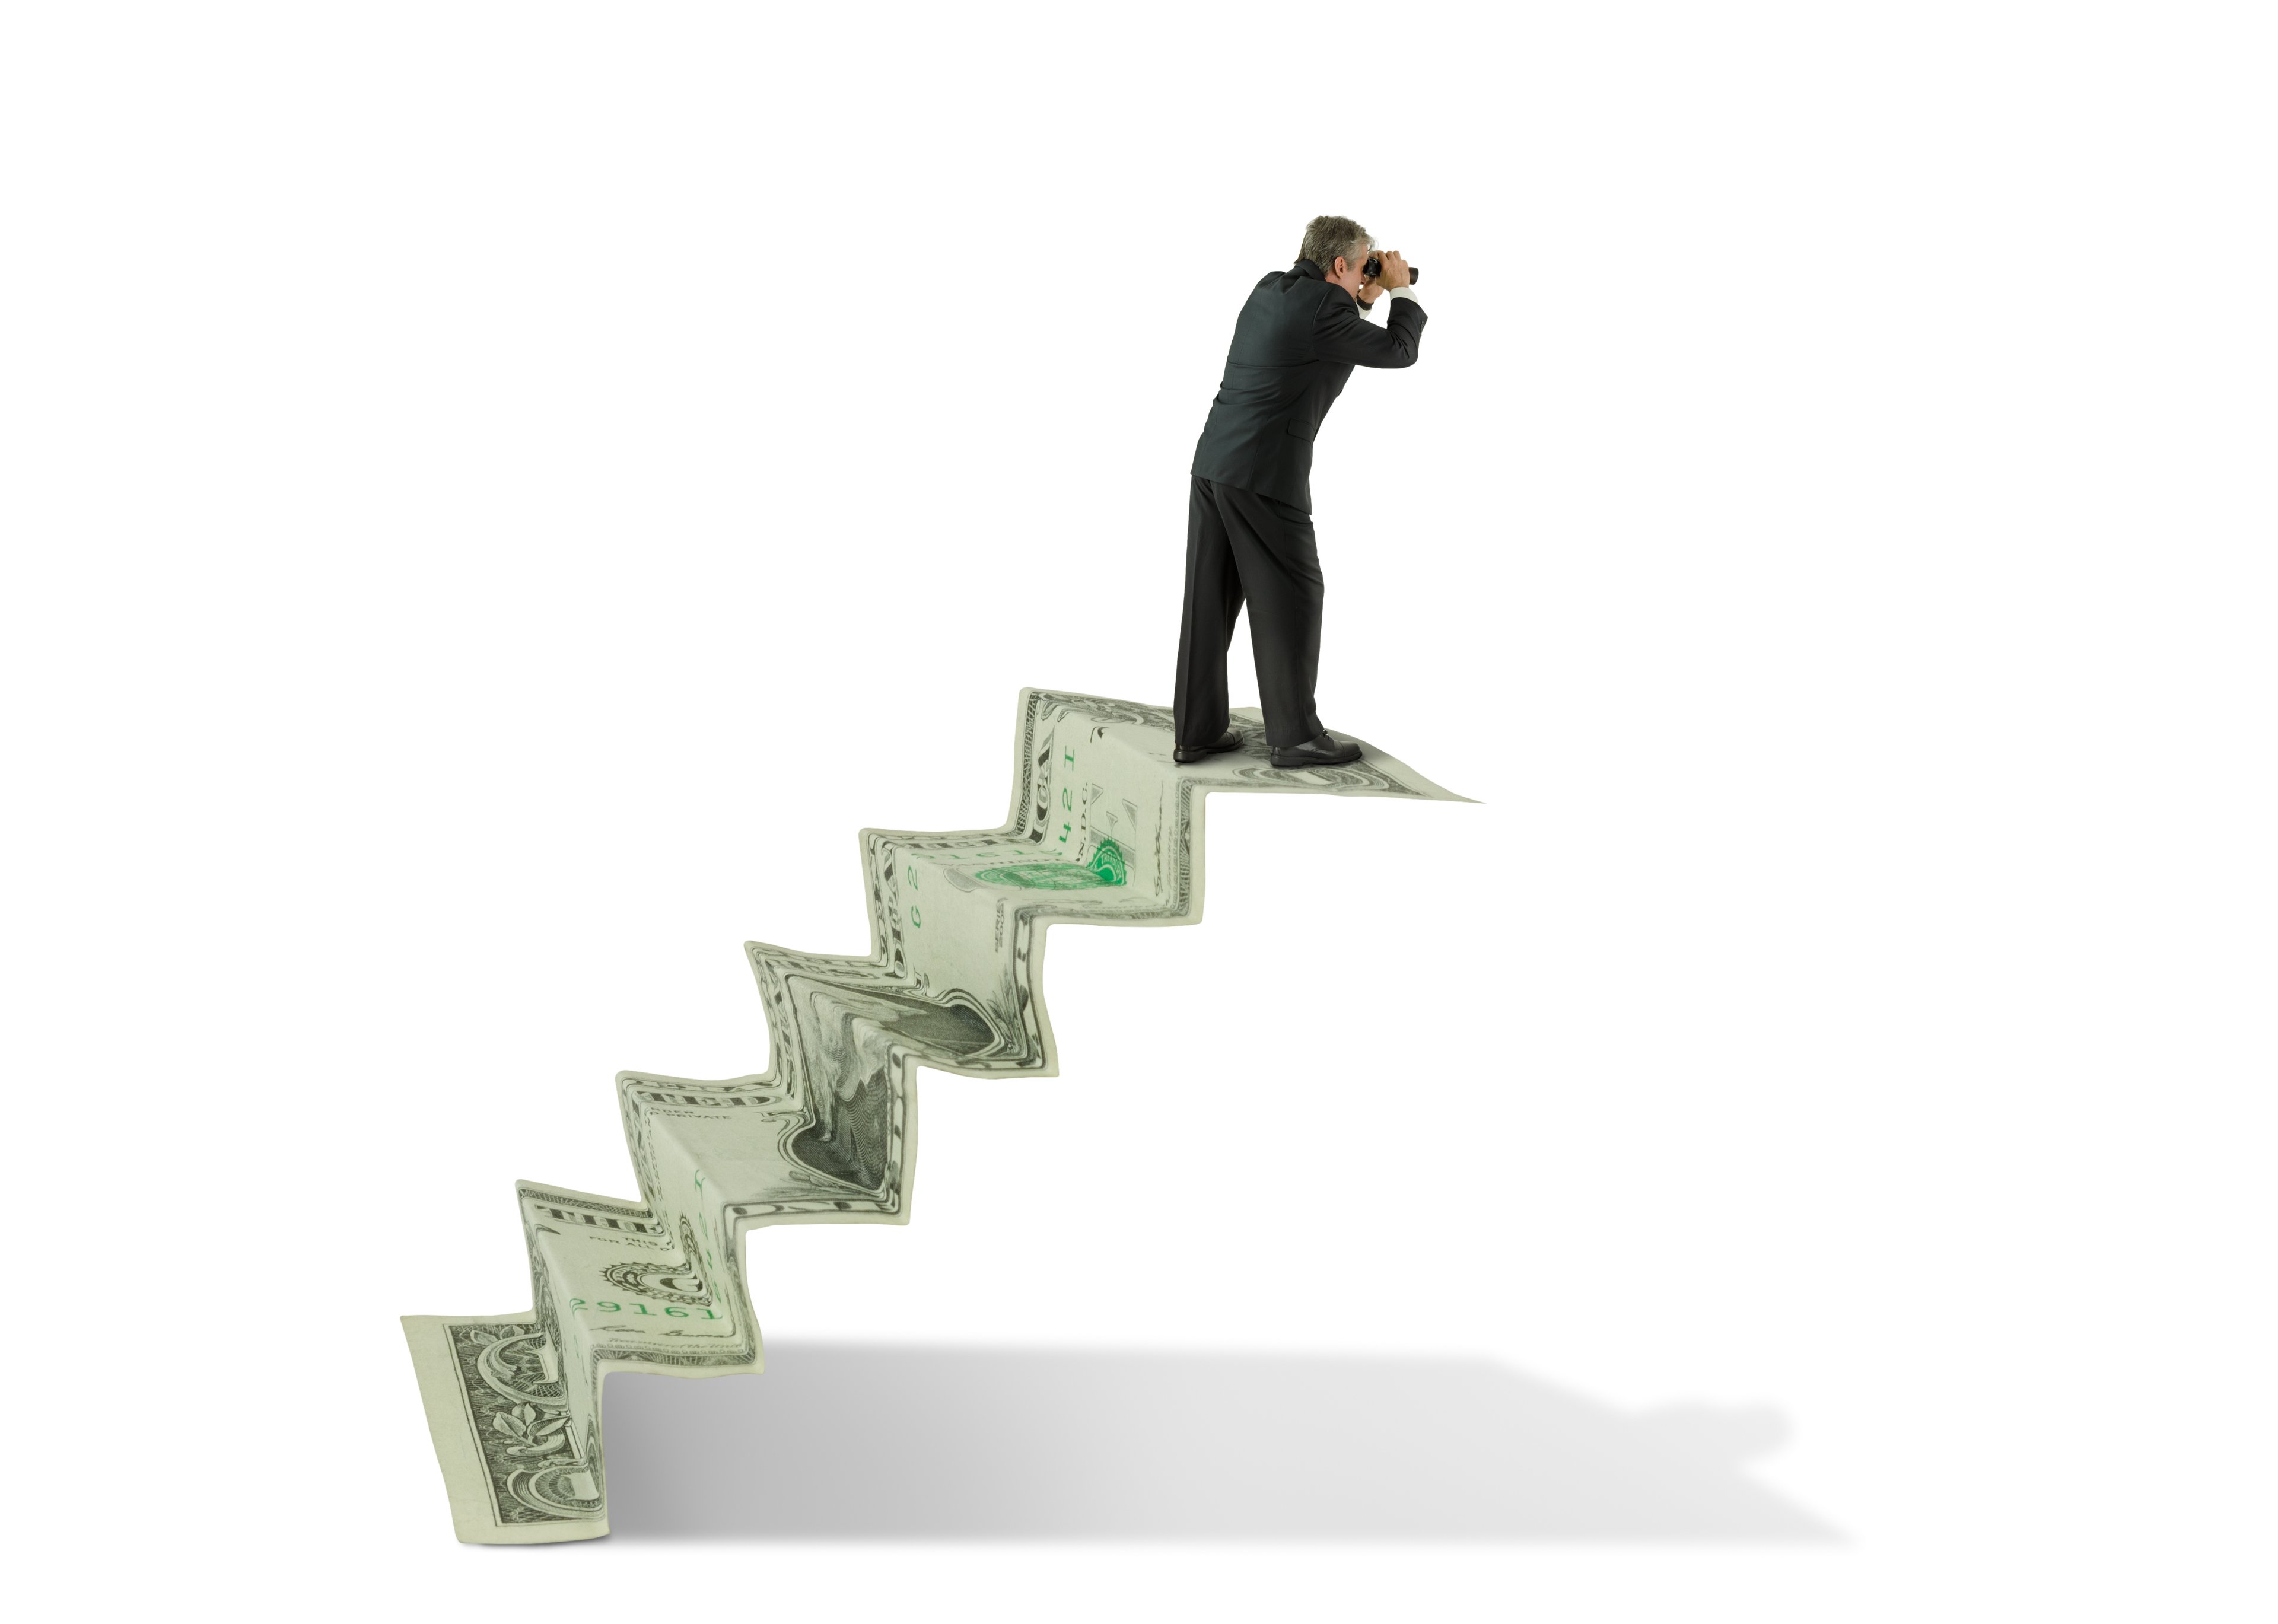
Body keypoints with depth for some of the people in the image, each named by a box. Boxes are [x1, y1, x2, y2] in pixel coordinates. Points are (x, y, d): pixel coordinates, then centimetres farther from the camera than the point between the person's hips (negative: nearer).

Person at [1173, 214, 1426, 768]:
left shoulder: (1271, 287, 14)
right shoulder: (1325, 306, -11)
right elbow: (1400, 351, -1)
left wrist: (1364, 301, 23)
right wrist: (1401, 291, 13)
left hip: (1214, 462, 8)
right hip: (1265, 474, -8)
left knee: (1211, 599, 9)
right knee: (1292, 597, 0)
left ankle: (1196, 731, 13)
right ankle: (1295, 736, 4)